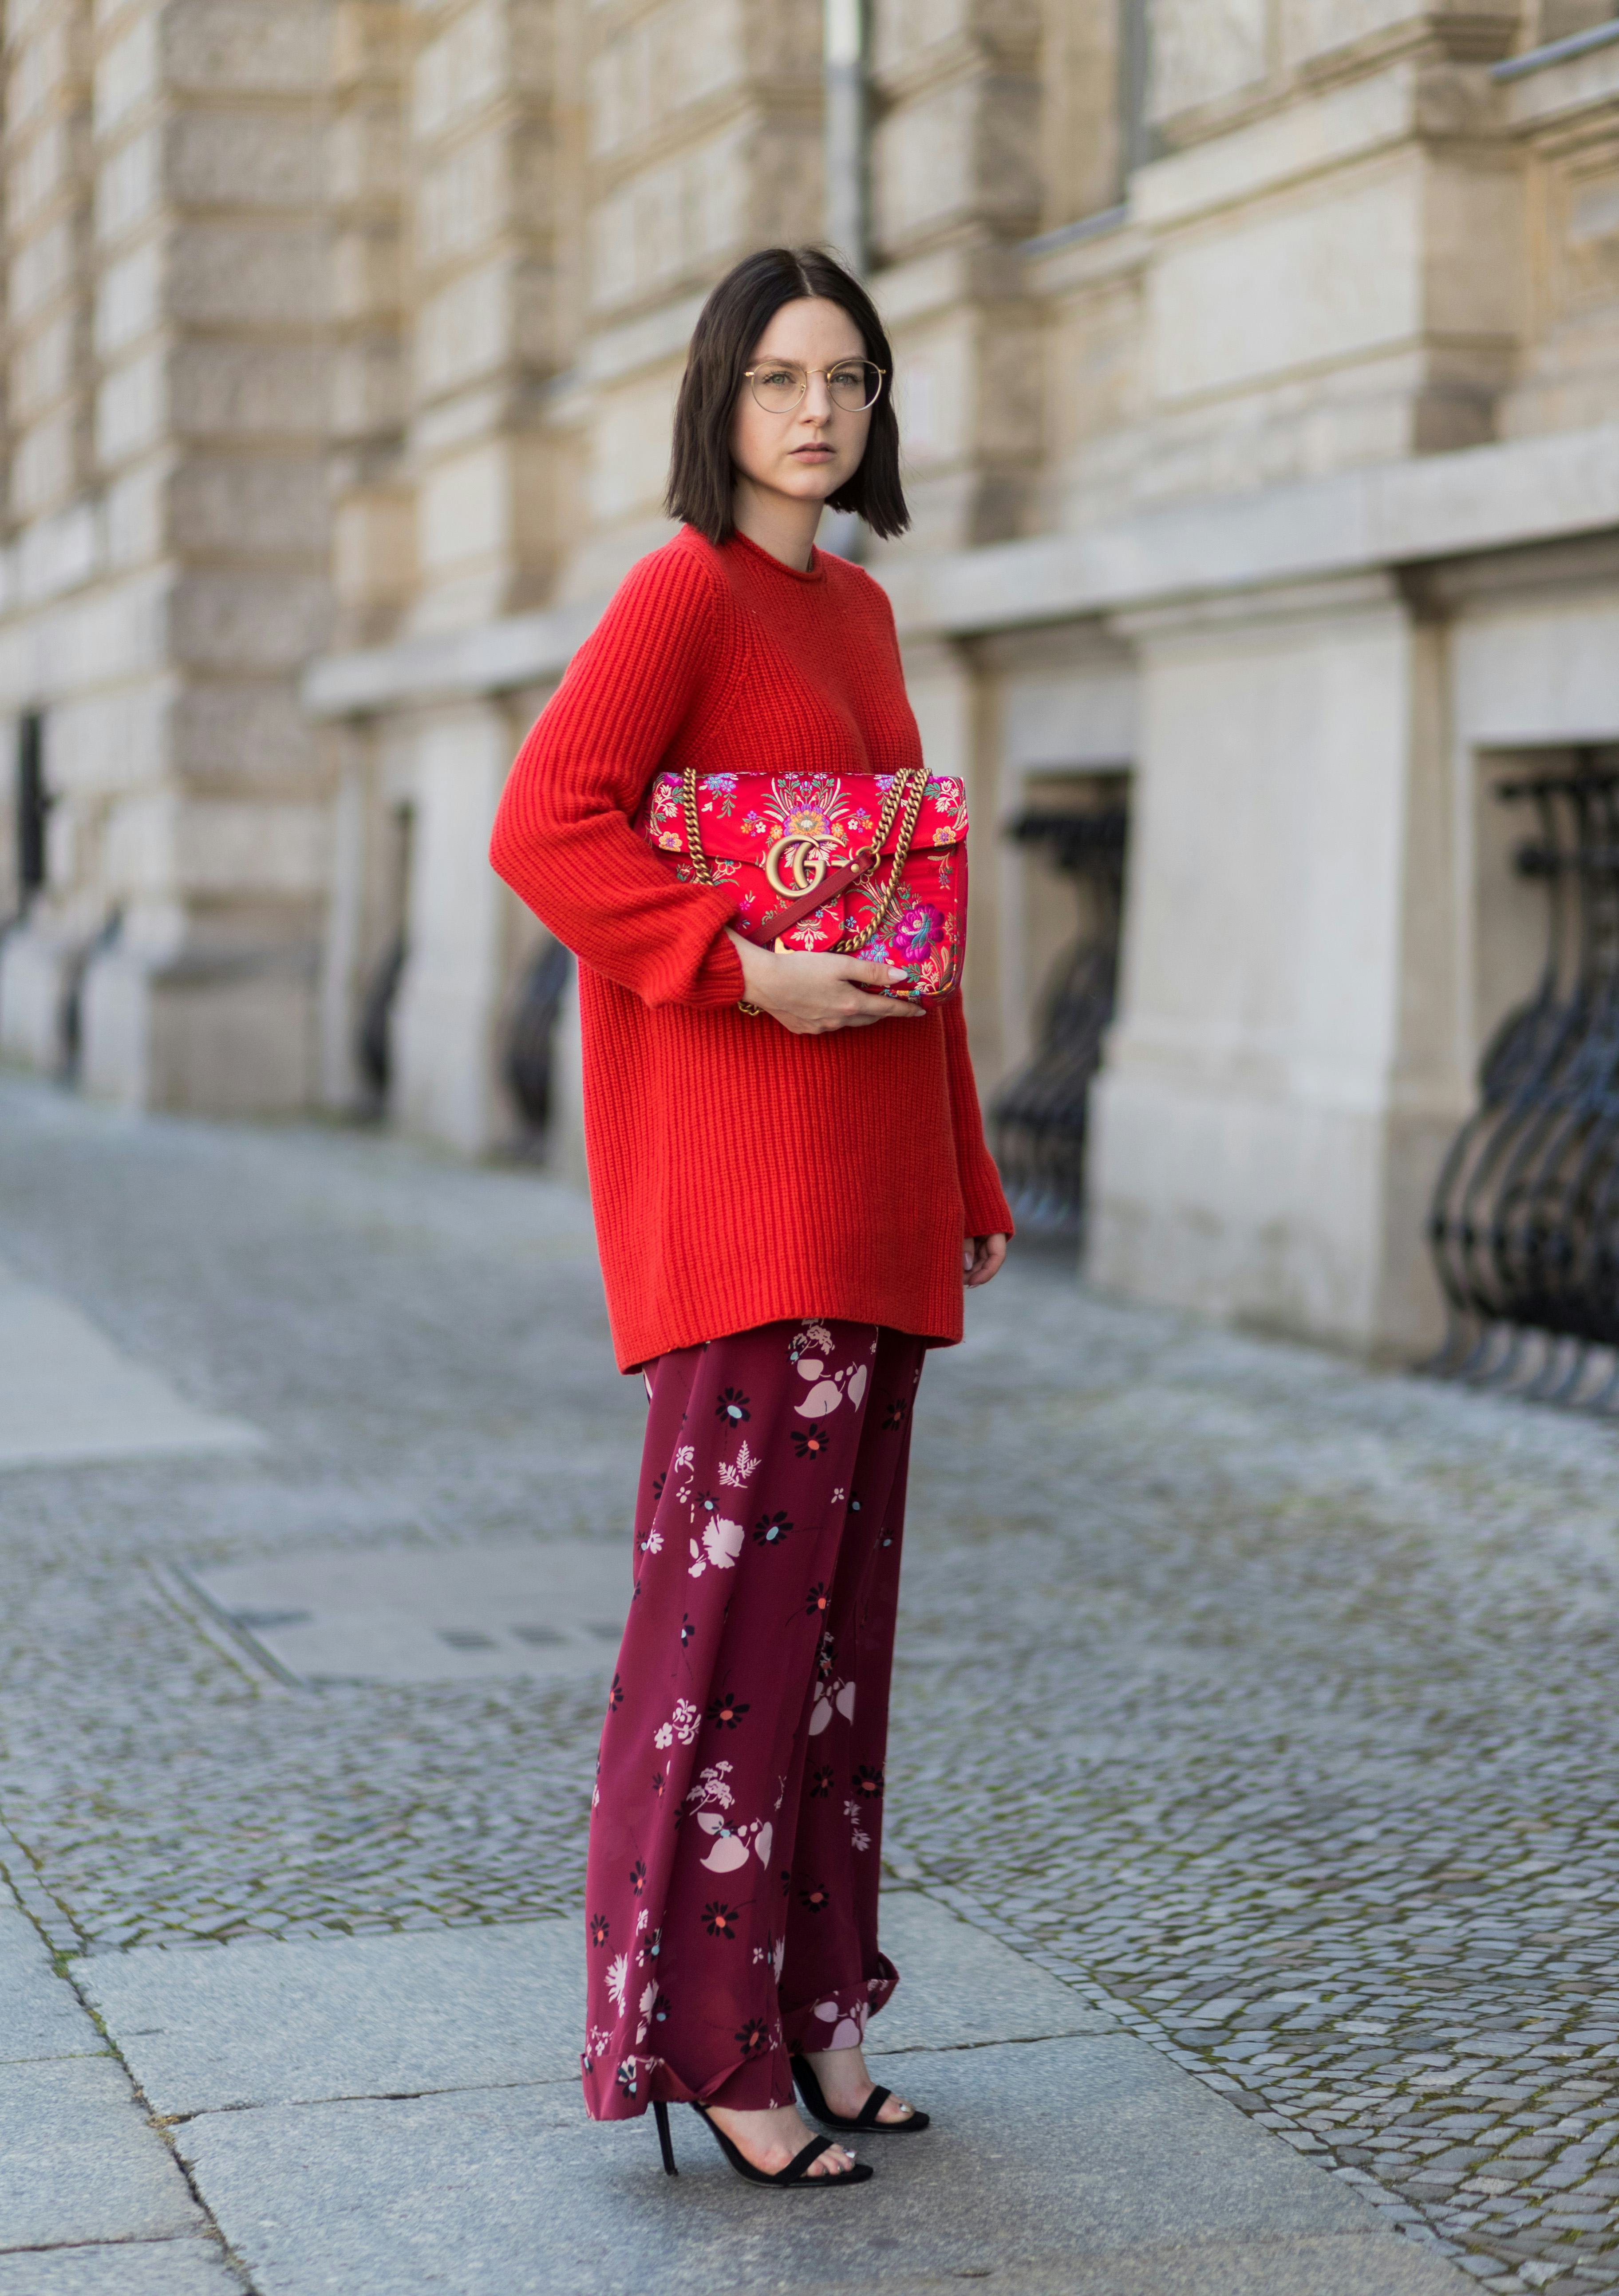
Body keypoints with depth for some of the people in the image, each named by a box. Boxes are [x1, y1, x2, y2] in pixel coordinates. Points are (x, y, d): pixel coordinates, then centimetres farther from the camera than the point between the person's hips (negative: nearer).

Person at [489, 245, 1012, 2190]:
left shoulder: (854, 609, 17)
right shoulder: (686, 591, -6)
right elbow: (543, 824, -18)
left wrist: (962, 1172, 19)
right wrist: (748, 967, -23)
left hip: (867, 1162, 8)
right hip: (740, 1156, -8)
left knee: (839, 1576, 10)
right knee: (738, 1574, -7)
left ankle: (812, 2001, 19)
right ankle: (704, 2031, 1)